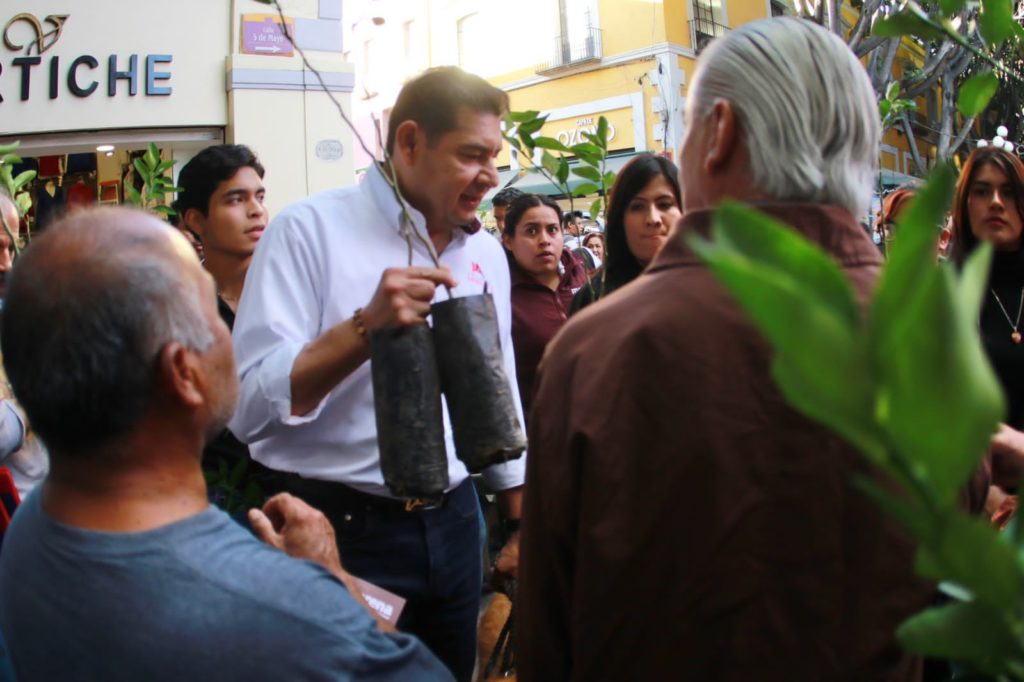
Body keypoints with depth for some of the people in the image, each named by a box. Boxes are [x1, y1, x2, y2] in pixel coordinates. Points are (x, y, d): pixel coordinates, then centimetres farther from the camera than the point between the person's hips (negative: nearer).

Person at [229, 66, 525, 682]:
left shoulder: (486, 253, 7)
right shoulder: (311, 230, -13)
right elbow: (249, 406, -20)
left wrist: (520, 519, 19)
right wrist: (366, 327, -29)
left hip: (453, 524, 6)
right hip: (345, 531, -5)